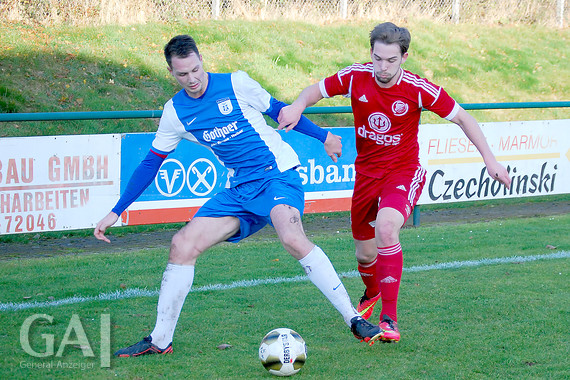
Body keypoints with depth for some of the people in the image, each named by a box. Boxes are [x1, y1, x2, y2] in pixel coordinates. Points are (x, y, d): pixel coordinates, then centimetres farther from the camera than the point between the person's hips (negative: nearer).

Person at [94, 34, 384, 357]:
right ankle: (160, 340, 3)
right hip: (240, 191, 5)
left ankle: (355, 320, -25)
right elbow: (151, 164, 12)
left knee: (292, 238, -32)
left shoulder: (236, 84, -7)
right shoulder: (175, 112, 4)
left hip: (278, 174, -5)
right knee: (182, 245, -8)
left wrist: (323, 136, 12)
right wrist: (116, 213, 10)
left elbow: (278, 110, 8)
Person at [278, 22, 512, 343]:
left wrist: (490, 160, -9)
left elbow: (462, 117, -7)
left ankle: (390, 319, -27)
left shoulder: (417, 89, -18)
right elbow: (317, 90, 5)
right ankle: (371, 294, 52)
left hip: (403, 172, -4)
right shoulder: (356, 77, -10)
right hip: (366, 172, 4)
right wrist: (297, 107, -18)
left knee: (387, 226, -33)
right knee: (365, 253, 13)